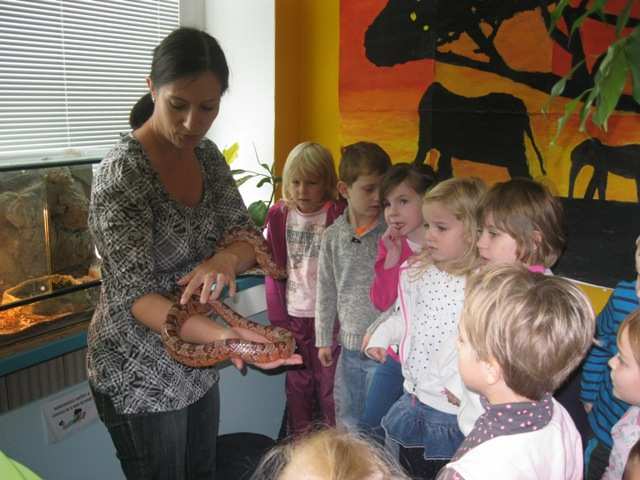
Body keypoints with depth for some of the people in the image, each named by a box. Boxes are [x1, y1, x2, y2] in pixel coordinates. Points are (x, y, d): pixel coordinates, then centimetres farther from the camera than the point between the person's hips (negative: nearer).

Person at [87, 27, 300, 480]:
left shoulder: (207, 155, -3)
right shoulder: (123, 171, -23)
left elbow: (249, 240, -5)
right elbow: (136, 295, -28)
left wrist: (227, 259, -29)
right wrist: (220, 335, -45)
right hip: (141, 374, -6)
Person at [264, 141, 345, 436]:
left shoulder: (337, 216, -10)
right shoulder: (279, 216, 1)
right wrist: (278, 317, 0)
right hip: (293, 314, 4)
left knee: (330, 382, 8)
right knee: (298, 383, 16)